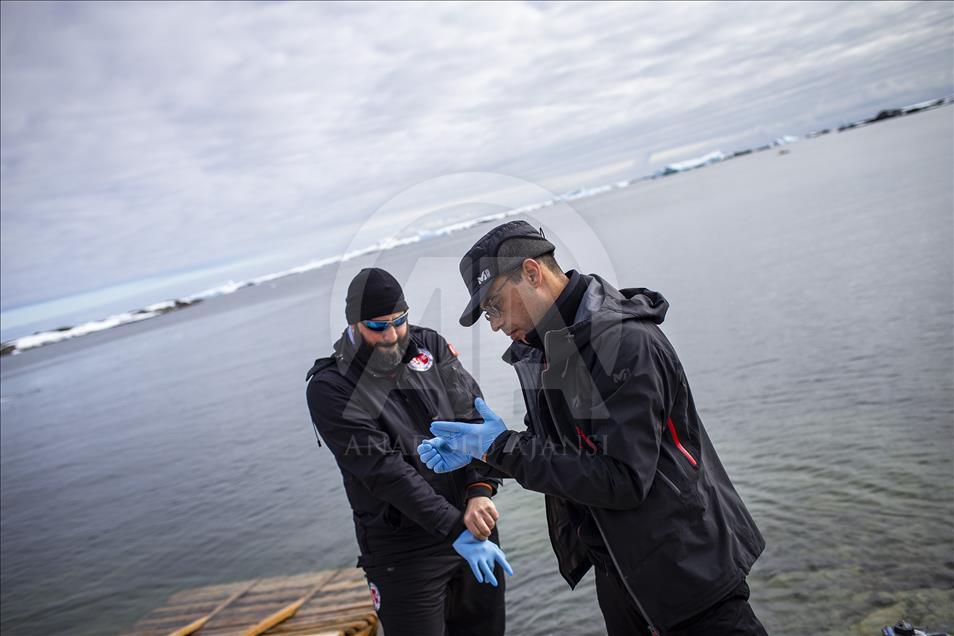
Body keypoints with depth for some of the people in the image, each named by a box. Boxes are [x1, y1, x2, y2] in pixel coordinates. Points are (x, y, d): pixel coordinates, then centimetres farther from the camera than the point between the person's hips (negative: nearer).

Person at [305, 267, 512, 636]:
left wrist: (480, 491, -21)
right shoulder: (329, 388, -13)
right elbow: (385, 470, -20)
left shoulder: (431, 346, 1)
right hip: (403, 548, -5)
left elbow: (473, 416, -5)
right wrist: (455, 530, -24)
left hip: (471, 520, 5)